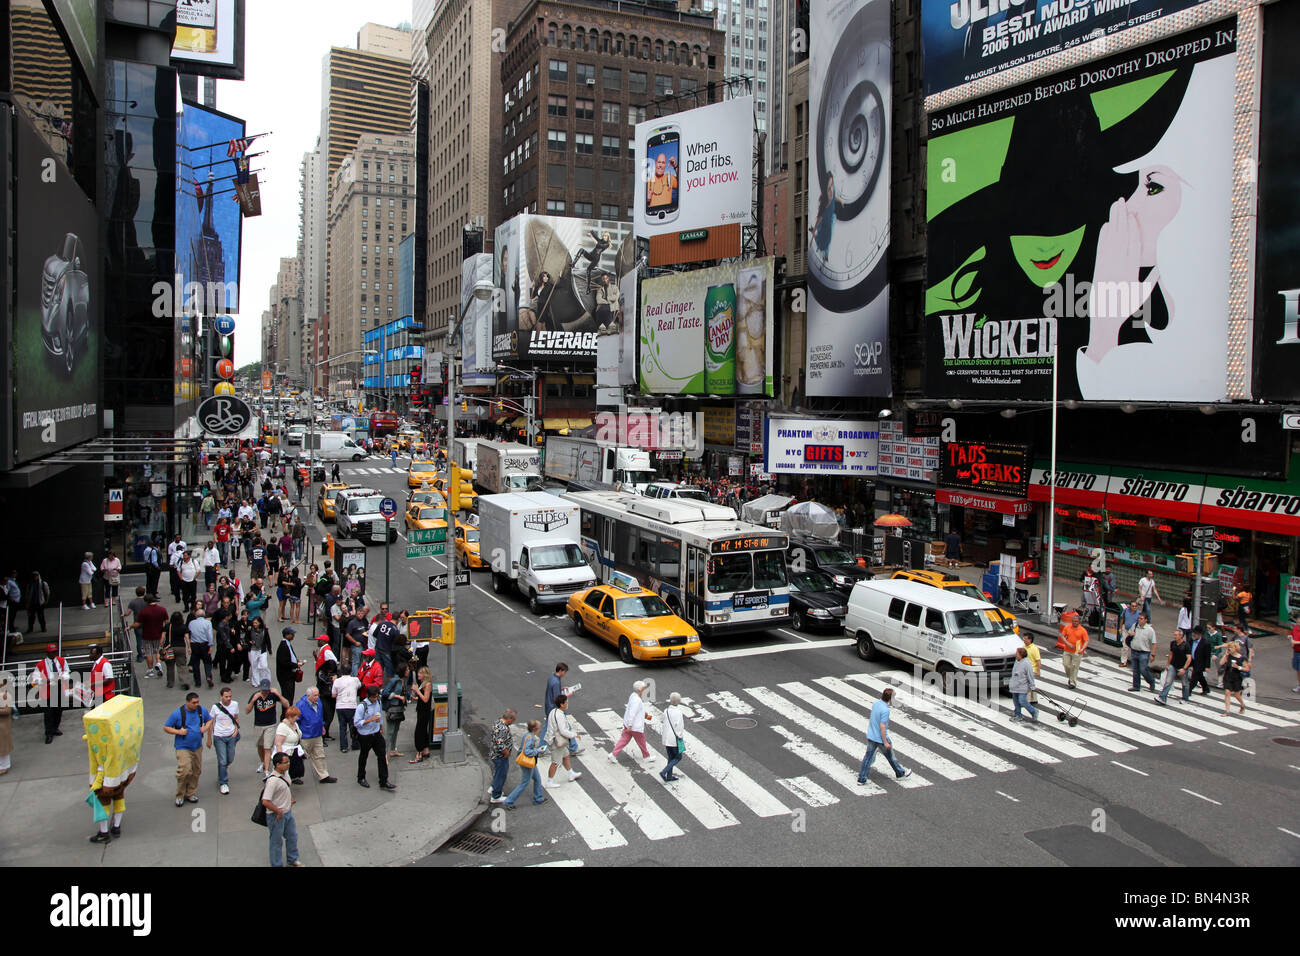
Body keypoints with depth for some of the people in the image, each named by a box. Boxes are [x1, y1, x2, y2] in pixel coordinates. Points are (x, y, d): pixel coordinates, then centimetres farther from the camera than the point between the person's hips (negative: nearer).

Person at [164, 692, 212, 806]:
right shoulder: (177, 713, -11)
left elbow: (209, 719, 18)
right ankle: (180, 795, 4)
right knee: (185, 771, -14)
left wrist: (206, 728, -3)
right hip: (183, 747, -5)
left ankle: (191, 793, 24)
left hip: (197, 747, 5)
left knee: (196, 771, 9)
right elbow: (166, 727, -4)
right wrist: (178, 732, -19)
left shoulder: (201, 710, 0)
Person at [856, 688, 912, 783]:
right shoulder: (885, 710, -25)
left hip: (871, 736, 7)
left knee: (868, 757, 11)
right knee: (891, 756, 15)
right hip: (880, 738, -7)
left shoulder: (875, 704, 0)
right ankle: (900, 773, 36)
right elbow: (882, 727, -25)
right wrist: (885, 742, -19)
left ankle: (861, 779, 12)